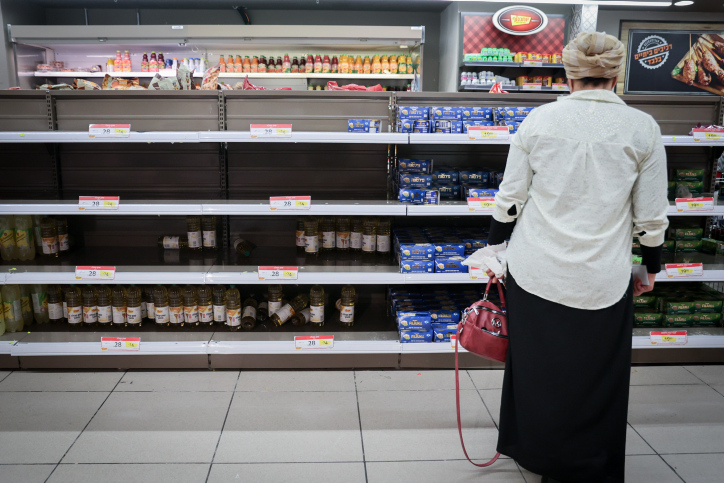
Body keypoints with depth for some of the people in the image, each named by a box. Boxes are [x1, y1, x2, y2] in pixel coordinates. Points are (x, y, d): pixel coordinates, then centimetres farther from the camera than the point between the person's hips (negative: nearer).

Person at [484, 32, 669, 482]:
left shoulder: (540, 118, -2)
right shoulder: (642, 128, -4)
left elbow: (509, 198, 1)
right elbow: (651, 217, -1)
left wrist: (495, 245, 15)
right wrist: (652, 268, 15)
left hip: (534, 271, 2)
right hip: (601, 279, -1)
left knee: (534, 367, 19)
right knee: (595, 378, 16)